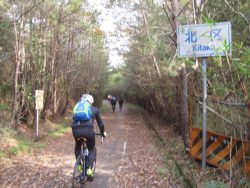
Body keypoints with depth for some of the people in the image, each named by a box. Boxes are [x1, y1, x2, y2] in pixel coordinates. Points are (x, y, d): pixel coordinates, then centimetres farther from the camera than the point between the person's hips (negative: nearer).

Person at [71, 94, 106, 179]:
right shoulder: (94, 109, 24)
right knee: (92, 149, 23)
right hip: (88, 129, -2)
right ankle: (89, 169, 9)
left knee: (78, 146, 35)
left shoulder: (77, 106, 30)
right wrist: (103, 133, 48)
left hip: (75, 130, 3)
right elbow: (100, 123, 31)